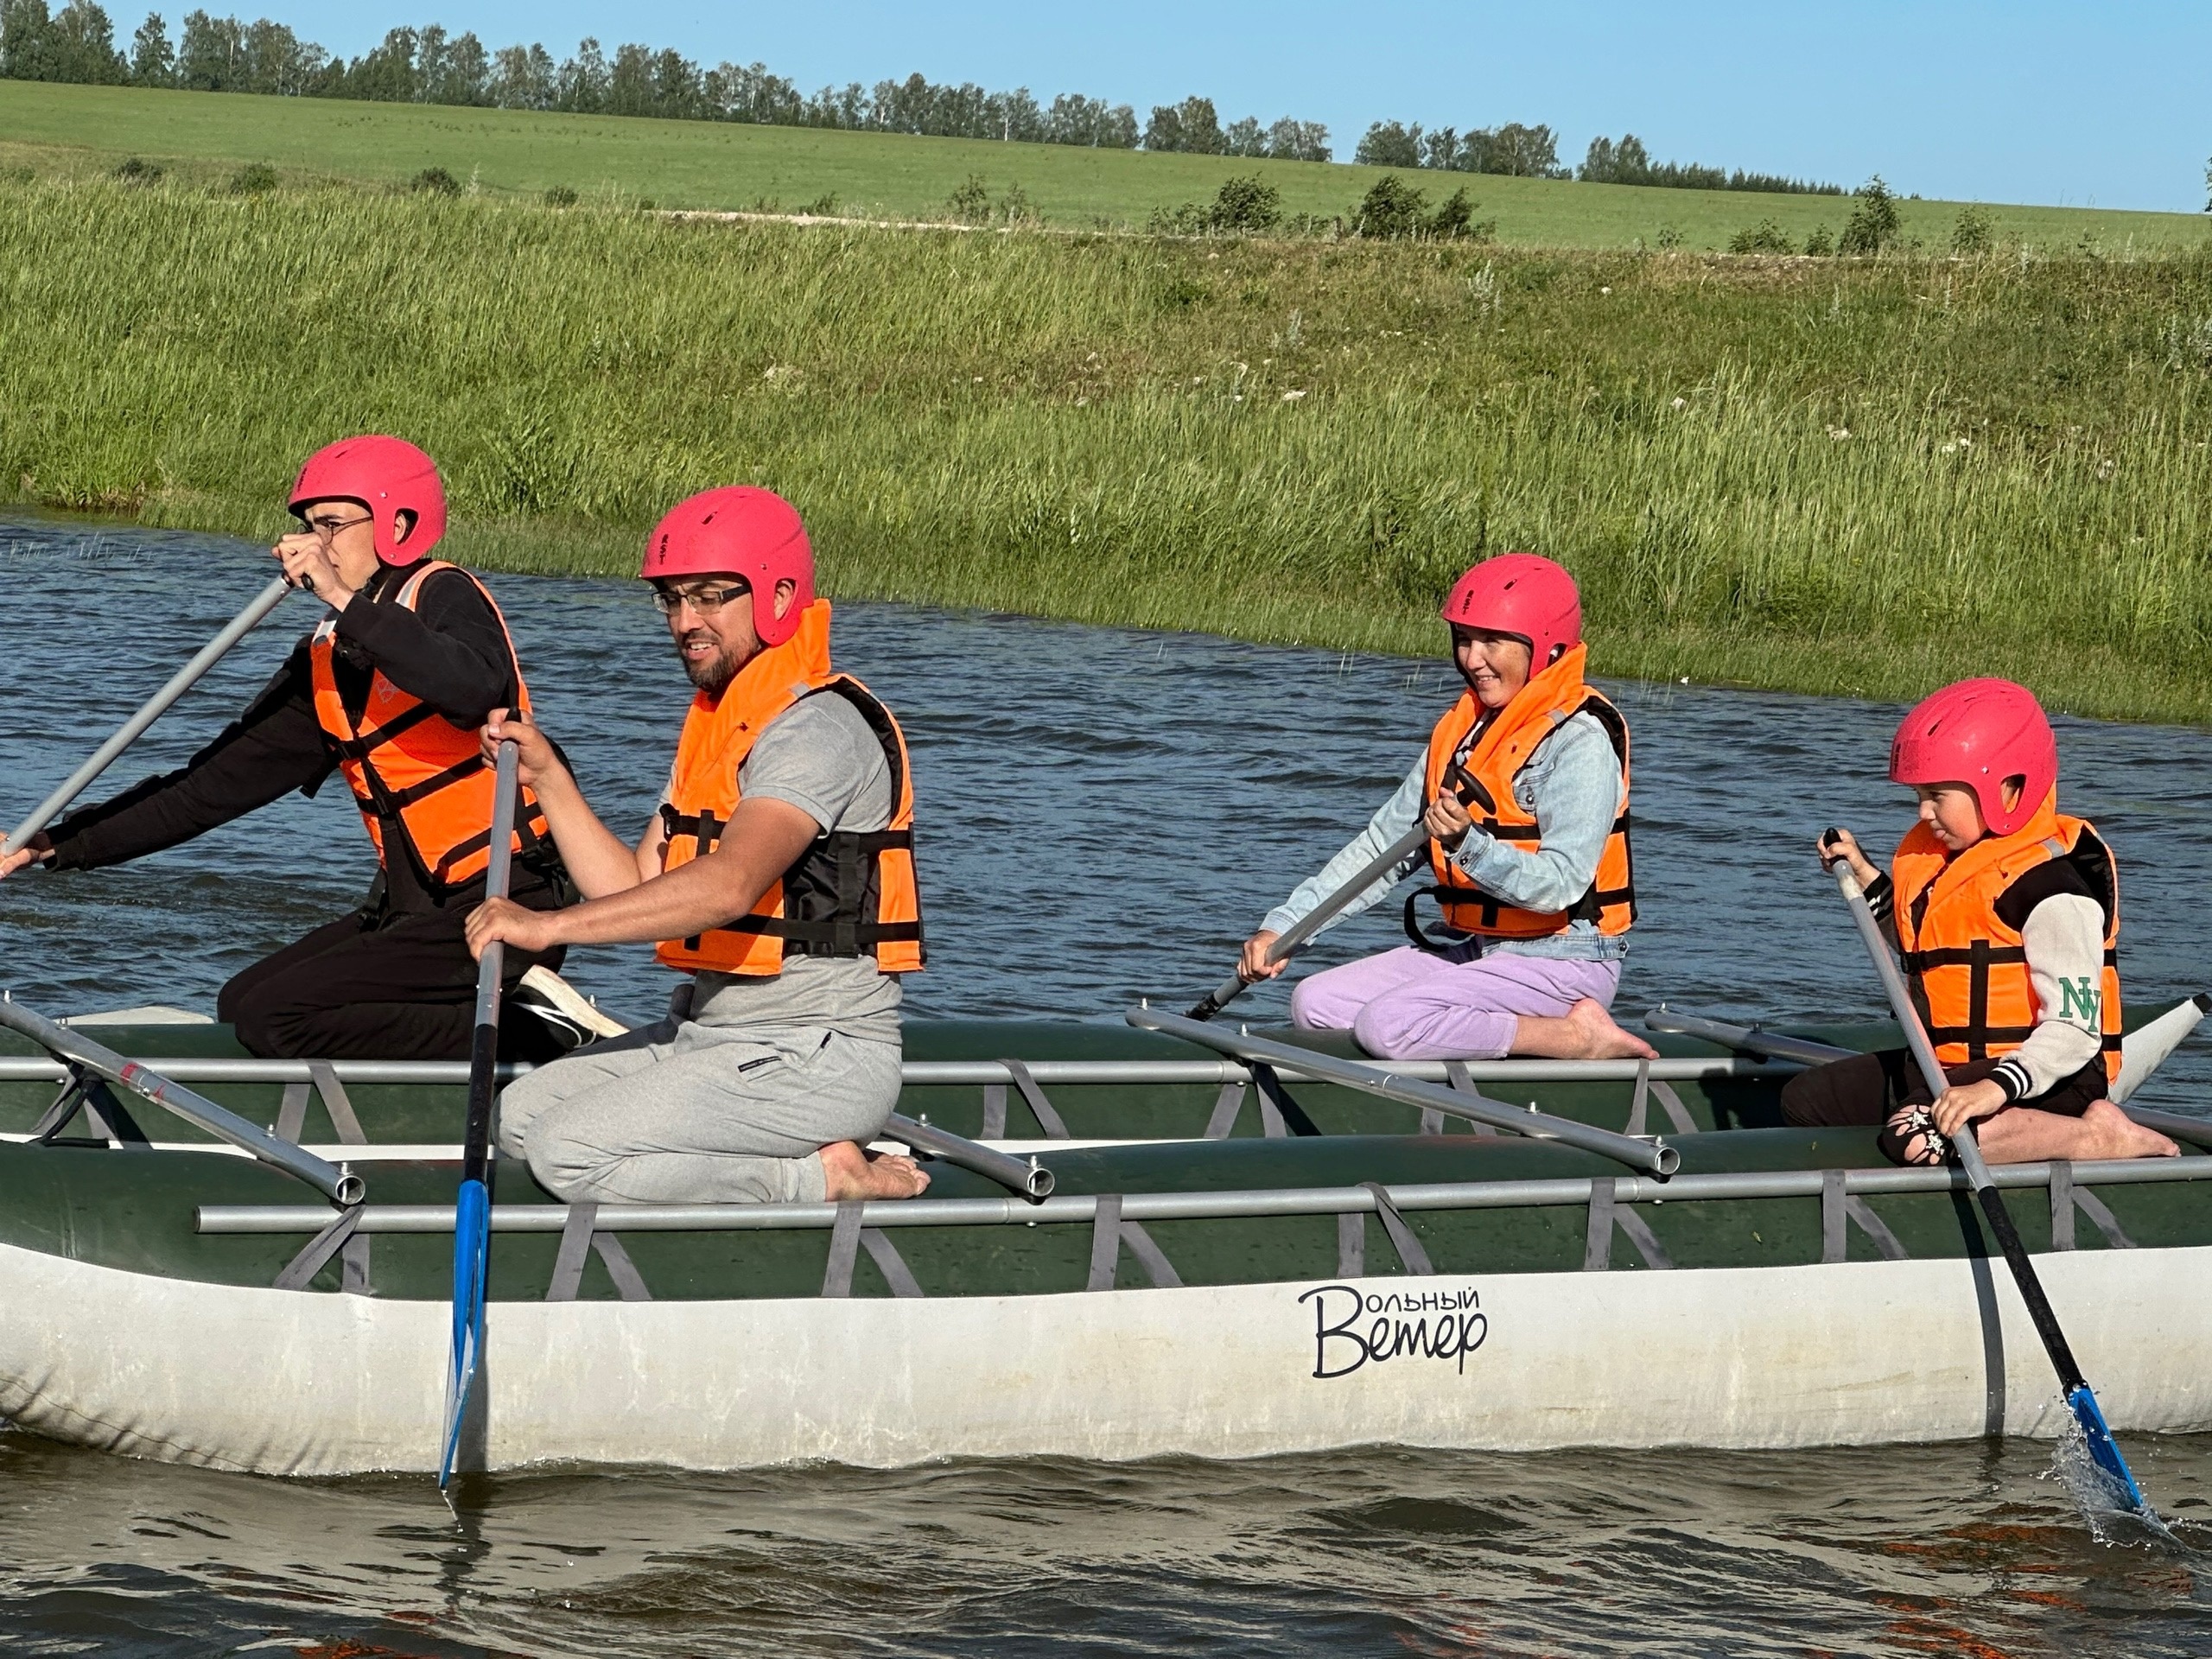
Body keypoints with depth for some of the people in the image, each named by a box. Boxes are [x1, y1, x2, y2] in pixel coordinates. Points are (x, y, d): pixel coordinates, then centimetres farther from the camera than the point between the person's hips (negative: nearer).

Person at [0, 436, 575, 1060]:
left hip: (499, 910, -9)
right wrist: (58, 844, 5)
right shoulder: (324, 661, 11)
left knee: (274, 1019, -15)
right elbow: (214, 784, 11)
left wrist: (347, 600, -32)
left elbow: (479, 690, -34)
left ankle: (523, 1039, -9)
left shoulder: (444, 596, -10)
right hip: (413, 904, 9)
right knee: (243, 1004, 12)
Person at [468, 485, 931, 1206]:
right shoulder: (715, 726, 16)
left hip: (816, 1060, -11)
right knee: (519, 1118, 8)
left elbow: (729, 885, -34)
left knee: (571, 1153, -20)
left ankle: (821, 1179, -8)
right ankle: (795, 1161, 5)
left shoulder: (818, 728, -18)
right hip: (710, 1036, 11)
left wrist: (550, 925, -40)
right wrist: (546, 774, 3)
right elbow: (634, 890, 13)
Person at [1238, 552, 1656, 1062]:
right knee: (1316, 1005, -2)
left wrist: (1468, 843, -41)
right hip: (1472, 948, 9)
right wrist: (1283, 925, 4)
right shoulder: (1463, 729, 11)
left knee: (1388, 1025, -26)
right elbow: (1383, 844, 13)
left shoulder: (1579, 741, -15)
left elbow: (1560, 885, -26)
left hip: (1561, 962, -9)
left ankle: (1576, 1037, -12)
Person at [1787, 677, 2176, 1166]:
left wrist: (1996, 1088, -42)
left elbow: (2075, 1028, -28)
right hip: (1949, 1067, 11)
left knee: (1915, 1137, -37)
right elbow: (1913, 935, 34)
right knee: (1805, 1099, 9)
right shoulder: (1943, 854, 12)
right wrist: (1862, 875, 20)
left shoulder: (2054, 890, -19)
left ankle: (2097, 1135, -21)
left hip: (2040, 1080, -11)